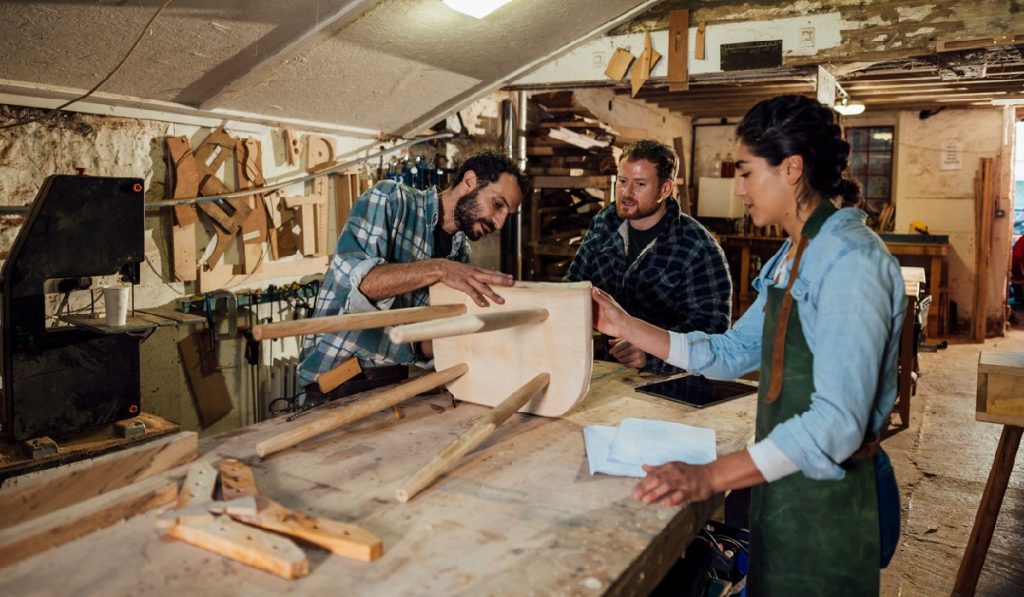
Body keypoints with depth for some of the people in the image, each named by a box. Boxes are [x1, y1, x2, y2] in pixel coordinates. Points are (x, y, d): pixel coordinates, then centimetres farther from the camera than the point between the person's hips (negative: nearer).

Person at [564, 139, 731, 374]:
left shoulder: (698, 248, -10)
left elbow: (711, 324, -16)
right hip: (598, 363, 5)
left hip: (662, 378, -4)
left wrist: (650, 353, -31)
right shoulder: (603, 224, 8)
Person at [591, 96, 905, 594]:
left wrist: (712, 476, -31)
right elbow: (731, 354, 8)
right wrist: (624, 326, 4)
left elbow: (838, 421, -28)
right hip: (783, 482, 8)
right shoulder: (793, 256, 9)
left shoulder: (851, 259, -21)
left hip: (827, 496, -8)